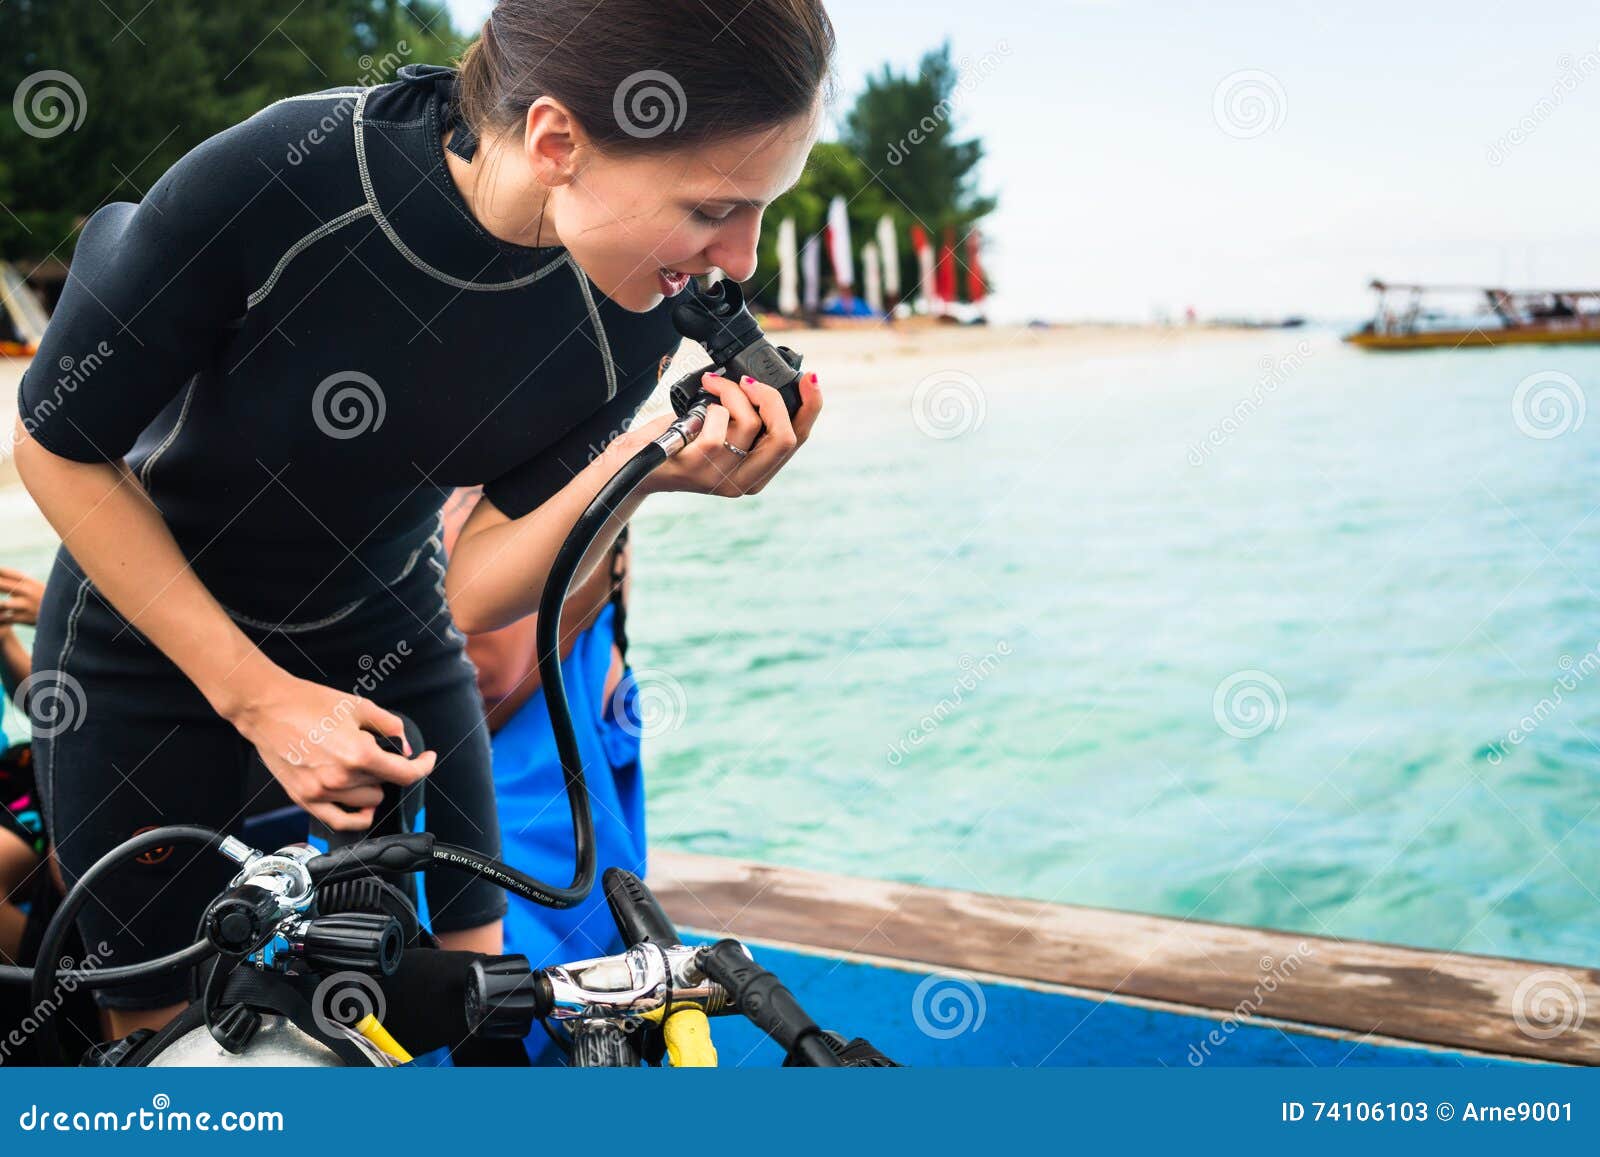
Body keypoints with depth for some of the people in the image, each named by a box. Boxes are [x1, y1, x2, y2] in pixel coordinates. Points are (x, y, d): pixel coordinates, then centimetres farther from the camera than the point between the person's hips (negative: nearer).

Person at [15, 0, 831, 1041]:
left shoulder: (627, 318, -20)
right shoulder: (272, 180, -32)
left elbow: (473, 593, -14)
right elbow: (60, 447, -18)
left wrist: (634, 473, -33)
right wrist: (260, 697, -20)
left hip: (385, 643, 3)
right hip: (150, 635, -3)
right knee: (171, 1026, 5)